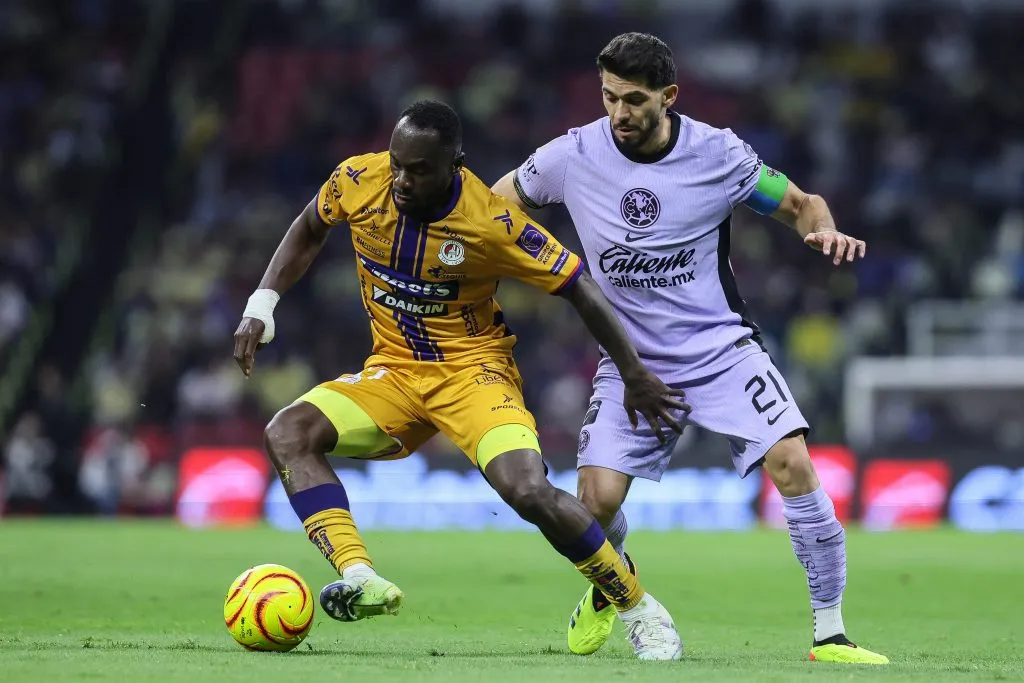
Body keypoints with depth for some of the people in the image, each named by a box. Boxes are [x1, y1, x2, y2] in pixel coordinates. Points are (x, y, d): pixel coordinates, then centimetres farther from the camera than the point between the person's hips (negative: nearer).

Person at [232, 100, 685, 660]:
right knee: (286, 433, -21)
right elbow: (309, 230, 11)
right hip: (393, 372, 5)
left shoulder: (492, 222, -23)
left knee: (529, 492, -27)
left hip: (475, 368, -4)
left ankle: (639, 610, -6)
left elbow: (579, 286, -10)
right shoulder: (357, 182, -12)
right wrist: (261, 304, 2)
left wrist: (634, 376, -5)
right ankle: (362, 579, -33)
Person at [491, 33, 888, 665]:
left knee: (793, 462, -21)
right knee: (598, 497, -13)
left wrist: (824, 230, -18)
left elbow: (800, 203, 4)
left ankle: (830, 635, -12)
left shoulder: (717, 154, -10)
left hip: (721, 347, -1)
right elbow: (505, 195, 14)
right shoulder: (573, 157, -6)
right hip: (632, 361, 1)